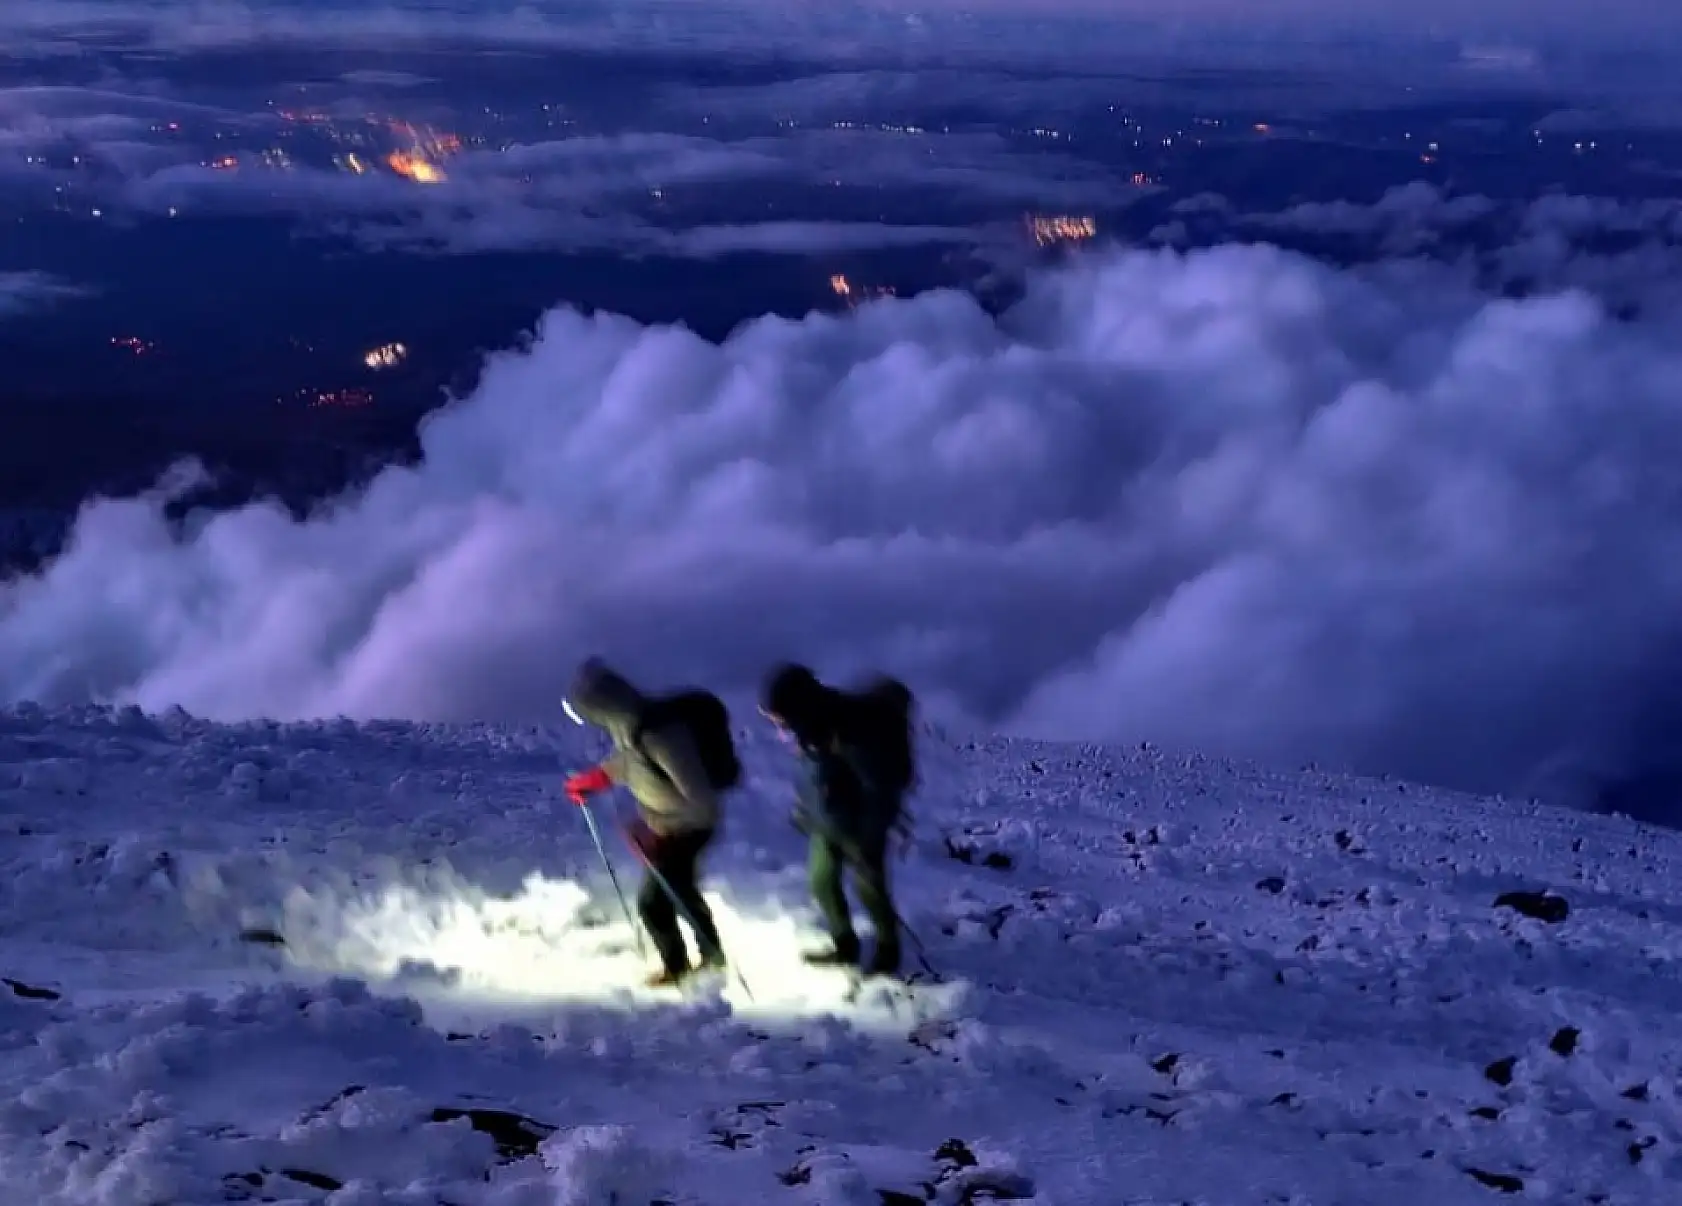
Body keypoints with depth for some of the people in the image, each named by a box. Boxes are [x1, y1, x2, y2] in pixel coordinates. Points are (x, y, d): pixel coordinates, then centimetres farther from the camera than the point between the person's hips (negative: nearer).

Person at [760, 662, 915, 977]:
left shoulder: (852, 733, -37)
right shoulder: (814, 722, -14)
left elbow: (881, 788, -27)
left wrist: (869, 842, -19)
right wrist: (805, 810, 17)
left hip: (859, 825, -7)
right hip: (826, 821, 7)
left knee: (868, 889, 13)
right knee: (821, 882, 19)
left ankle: (887, 952, 37)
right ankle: (845, 946, 41)